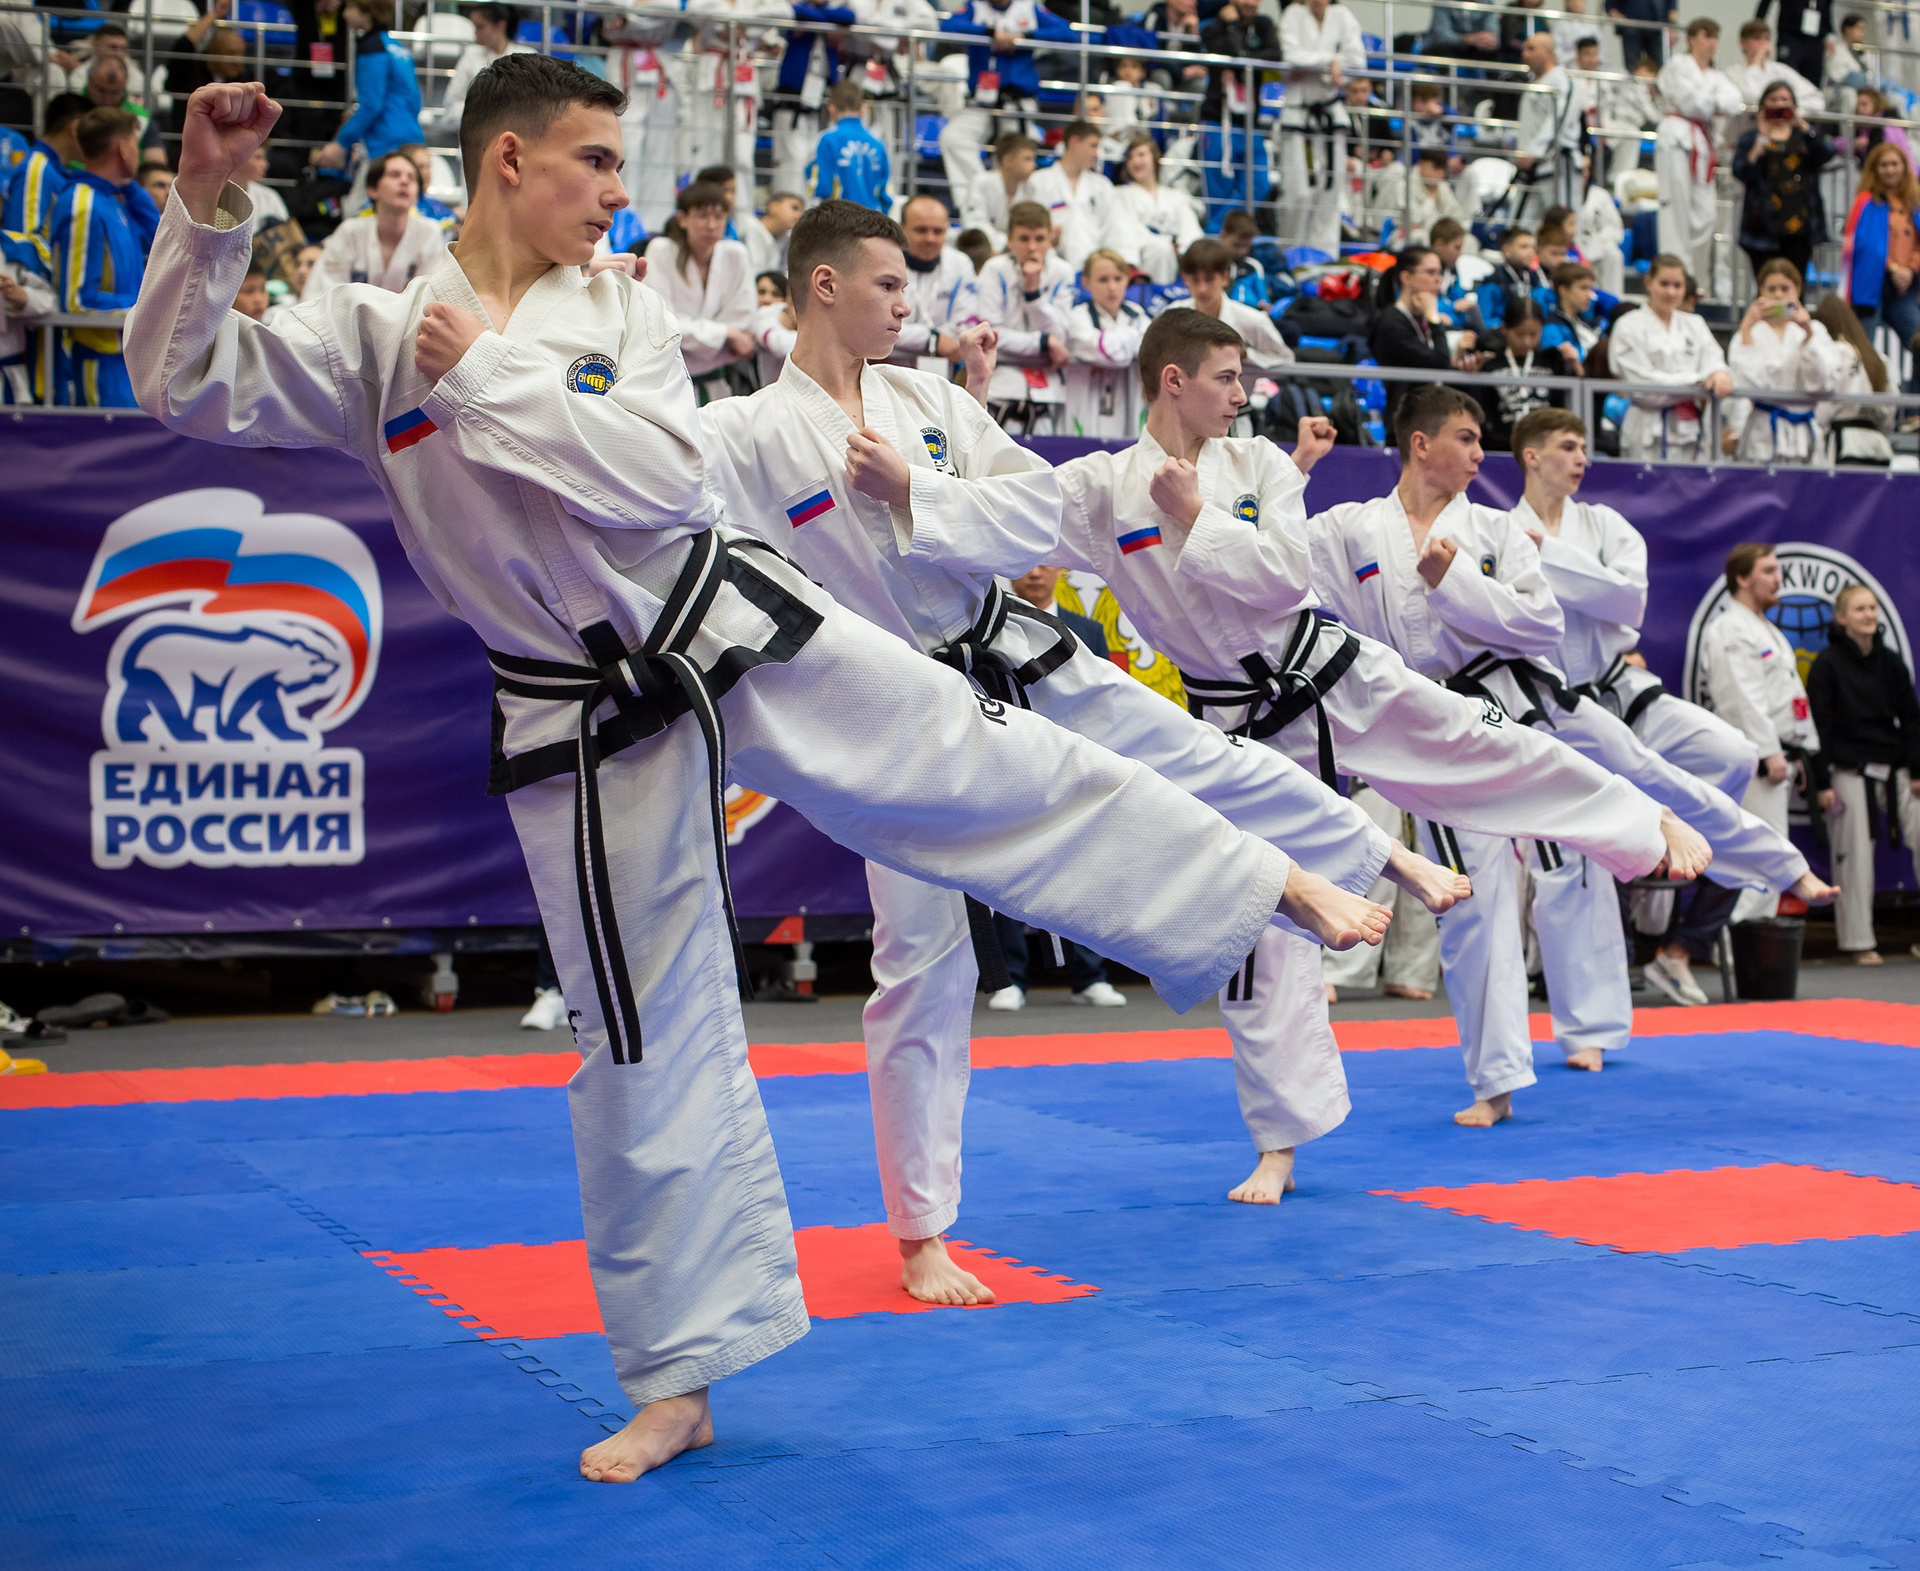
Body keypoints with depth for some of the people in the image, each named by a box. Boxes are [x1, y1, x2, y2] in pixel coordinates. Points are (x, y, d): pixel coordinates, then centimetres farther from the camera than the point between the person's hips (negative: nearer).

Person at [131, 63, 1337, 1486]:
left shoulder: (623, 310, 0)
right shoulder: (376, 338, -3)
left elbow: (669, 476, -14)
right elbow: (190, 383, -10)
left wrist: (487, 375, -17)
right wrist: (208, 203, -21)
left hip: (736, 628, 1)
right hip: (598, 725, -1)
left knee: (986, 766, -5)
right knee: (643, 1047, 6)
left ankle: (1274, 891, 13)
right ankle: (678, 1379, 20)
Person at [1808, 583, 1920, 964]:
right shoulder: (1827, 664, -4)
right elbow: (1819, 725, -6)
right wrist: (1822, 782, -10)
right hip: (1849, 772, -4)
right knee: (1854, 857, -3)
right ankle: (1858, 942, 6)